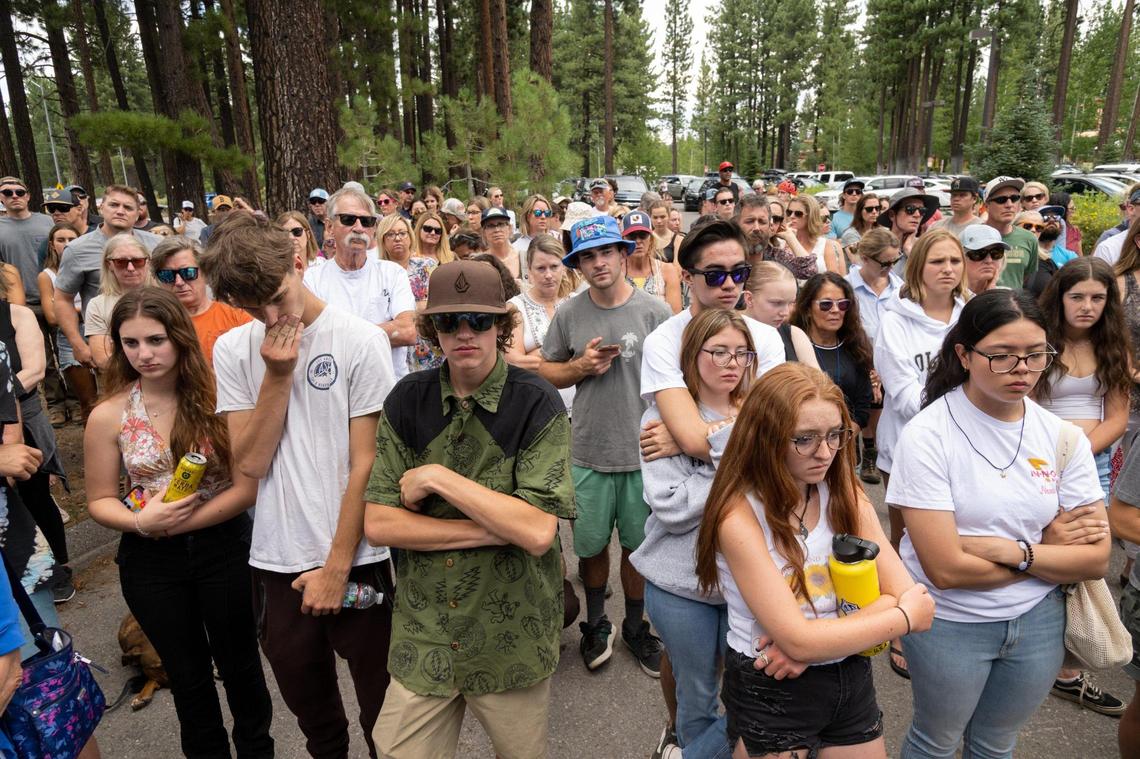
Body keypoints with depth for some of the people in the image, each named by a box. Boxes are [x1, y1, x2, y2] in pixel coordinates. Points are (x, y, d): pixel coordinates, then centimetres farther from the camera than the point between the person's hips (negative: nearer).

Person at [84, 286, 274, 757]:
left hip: (224, 547, -1)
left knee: (239, 662, 17)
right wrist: (141, 521, -20)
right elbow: (100, 501, 0)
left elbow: (246, 487, -14)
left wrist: (176, 523, -18)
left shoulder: (216, 398, -15)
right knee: (188, 673, 20)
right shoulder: (108, 416, -8)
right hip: (151, 561, 2)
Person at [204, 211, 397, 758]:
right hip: (276, 562, 3)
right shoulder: (232, 350, 1)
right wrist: (278, 374, -15)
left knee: (381, 710, 12)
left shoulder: (360, 340, -10)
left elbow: (366, 463, -11)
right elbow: (250, 461, -6)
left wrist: (337, 566, -9)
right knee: (309, 705, 22)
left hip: (356, 560, -3)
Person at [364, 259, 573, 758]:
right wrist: (492, 530, -17)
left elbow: (538, 532, -22)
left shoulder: (537, 404, -14)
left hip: (513, 637, -2)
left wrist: (438, 478, -21)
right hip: (422, 636, 2)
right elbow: (378, 522, -9)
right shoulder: (408, 399, -4)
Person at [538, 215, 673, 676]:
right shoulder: (568, 315, -1)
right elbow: (547, 372, 9)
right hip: (588, 453, 1)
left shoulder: (655, 312, -6)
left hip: (644, 452, -1)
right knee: (591, 545, 15)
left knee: (639, 545, 13)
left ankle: (635, 627, 37)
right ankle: (596, 622, 40)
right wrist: (581, 366, -11)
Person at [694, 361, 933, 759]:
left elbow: (905, 595, -9)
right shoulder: (740, 516, -22)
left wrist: (817, 638, -23)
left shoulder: (847, 496, -3)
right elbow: (797, 641, -25)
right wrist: (905, 617, -14)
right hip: (770, 691, -5)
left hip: (851, 680, 5)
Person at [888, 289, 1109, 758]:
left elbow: (1096, 558, -6)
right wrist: (1049, 546, -14)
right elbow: (946, 569, -24)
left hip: (1039, 618, 4)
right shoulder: (928, 435, -21)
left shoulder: (1063, 437, -6)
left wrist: (1014, 551, -21)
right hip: (949, 622, -4)